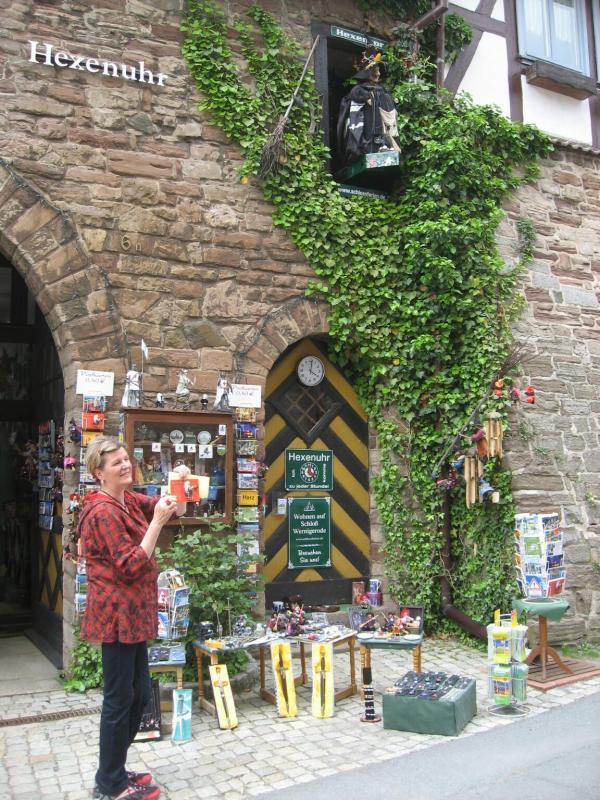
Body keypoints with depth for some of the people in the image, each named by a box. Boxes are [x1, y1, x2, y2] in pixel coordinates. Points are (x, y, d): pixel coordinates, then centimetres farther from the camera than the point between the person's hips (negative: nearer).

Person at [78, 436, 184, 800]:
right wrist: (157, 521, -24)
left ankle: (114, 770, 32)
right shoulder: (104, 512, -18)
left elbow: (169, 507, 14)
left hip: (133, 614, 9)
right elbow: (131, 566, -21)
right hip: (118, 615, -9)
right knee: (120, 699, 3)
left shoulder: (128, 501, 9)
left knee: (139, 694, 17)